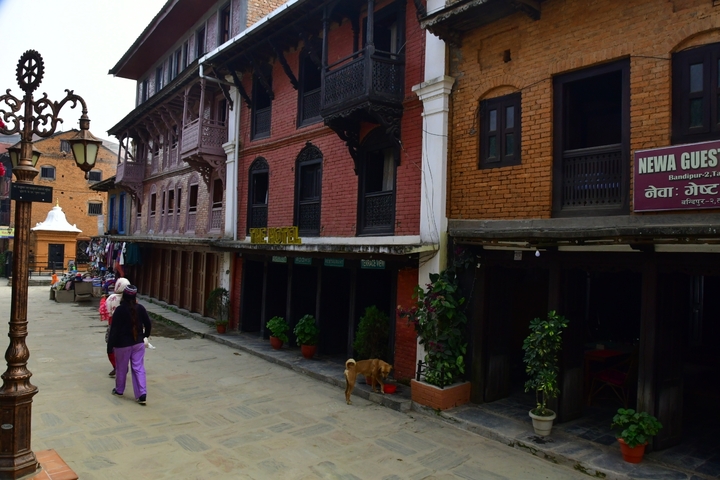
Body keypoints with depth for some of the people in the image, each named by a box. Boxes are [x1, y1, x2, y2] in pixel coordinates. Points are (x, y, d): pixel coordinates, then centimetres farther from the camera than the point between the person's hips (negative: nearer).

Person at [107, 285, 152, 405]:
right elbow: (148, 324, 3)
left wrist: (110, 344, -5)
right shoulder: (140, 308, -3)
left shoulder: (120, 310, -15)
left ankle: (119, 390, 34)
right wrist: (145, 335, 21)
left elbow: (114, 328, -13)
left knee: (121, 368, 15)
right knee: (138, 368, 4)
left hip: (122, 344, -3)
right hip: (138, 343, 3)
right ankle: (142, 394, -4)